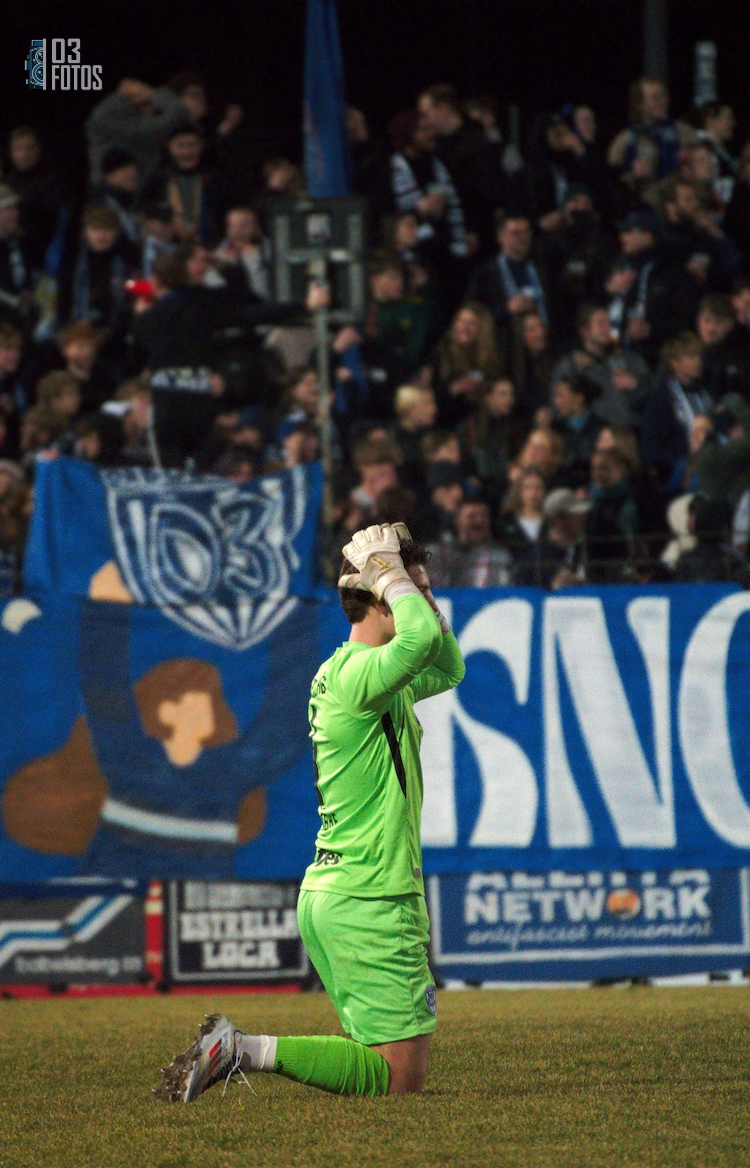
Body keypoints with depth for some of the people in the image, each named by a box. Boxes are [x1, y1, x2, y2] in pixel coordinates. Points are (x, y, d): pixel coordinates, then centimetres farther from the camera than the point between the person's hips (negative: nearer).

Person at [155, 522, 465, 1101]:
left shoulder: (376, 680, 14)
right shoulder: (355, 675, -16)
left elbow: (447, 667, 30)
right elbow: (422, 635, -35)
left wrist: (416, 587, 15)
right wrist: (390, 575, -16)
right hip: (369, 902, -10)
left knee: (387, 1068, 14)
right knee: (400, 1080, -8)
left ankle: (238, 1050, 7)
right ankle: (249, 1051, -13)